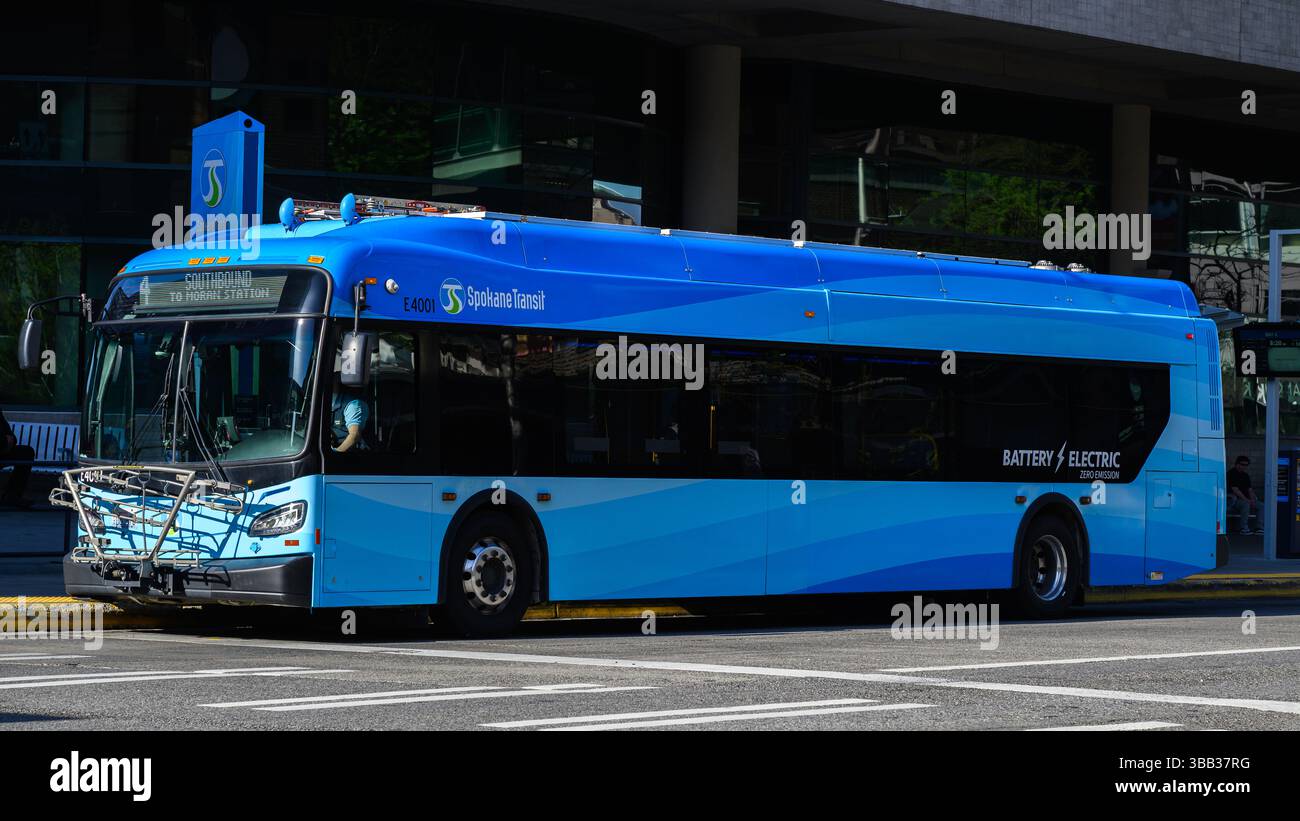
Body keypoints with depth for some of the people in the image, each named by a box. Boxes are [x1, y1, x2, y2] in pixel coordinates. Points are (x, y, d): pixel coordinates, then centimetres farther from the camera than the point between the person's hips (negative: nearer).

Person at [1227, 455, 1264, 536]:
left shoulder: (1245, 475, 17)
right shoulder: (1231, 474, -9)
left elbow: (1250, 490, 14)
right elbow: (1235, 490, -18)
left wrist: (1253, 500, -7)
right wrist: (1247, 500, -21)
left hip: (1245, 499, 8)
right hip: (1233, 500, -8)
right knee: (1245, 504, -36)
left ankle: (1258, 528, -14)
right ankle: (1244, 529, -33)